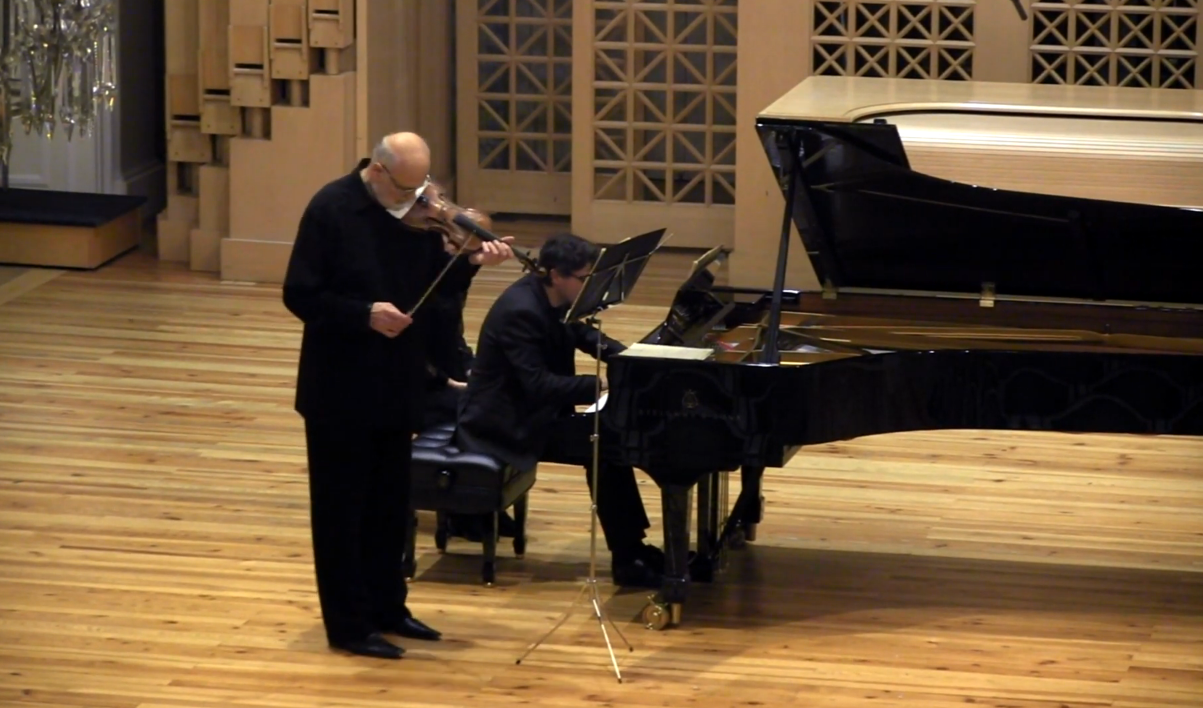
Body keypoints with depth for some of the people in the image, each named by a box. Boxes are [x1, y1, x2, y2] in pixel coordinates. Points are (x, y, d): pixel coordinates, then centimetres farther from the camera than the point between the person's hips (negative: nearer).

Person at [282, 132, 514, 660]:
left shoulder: (417, 211, 1)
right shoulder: (331, 209, -15)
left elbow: (435, 286, 6)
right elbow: (300, 295, -17)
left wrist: (471, 263, -13)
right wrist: (364, 314, -26)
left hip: (396, 383, 6)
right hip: (340, 387, -6)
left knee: (390, 501, 17)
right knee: (342, 505, 3)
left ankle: (387, 606, 30)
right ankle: (348, 625, 9)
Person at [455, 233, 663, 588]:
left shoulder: (553, 299, 2)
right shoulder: (521, 310, -27)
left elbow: (586, 336, 19)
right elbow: (539, 385, -31)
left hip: (534, 408, 10)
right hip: (505, 421, -10)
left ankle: (633, 546, 7)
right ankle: (626, 560, -12)